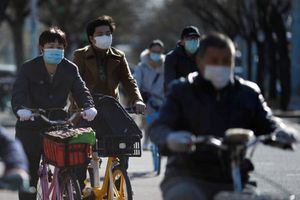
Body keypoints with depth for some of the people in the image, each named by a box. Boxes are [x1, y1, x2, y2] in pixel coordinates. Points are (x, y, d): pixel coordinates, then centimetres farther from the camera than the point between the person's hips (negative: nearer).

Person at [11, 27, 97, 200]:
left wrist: (89, 107, -28)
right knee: (29, 169, 0)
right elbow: (18, 93, -16)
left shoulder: (71, 69, 4)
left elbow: (81, 90, -6)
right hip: (32, 126, -2)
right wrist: (21, 109, -38)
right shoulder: (29, 68, -5)